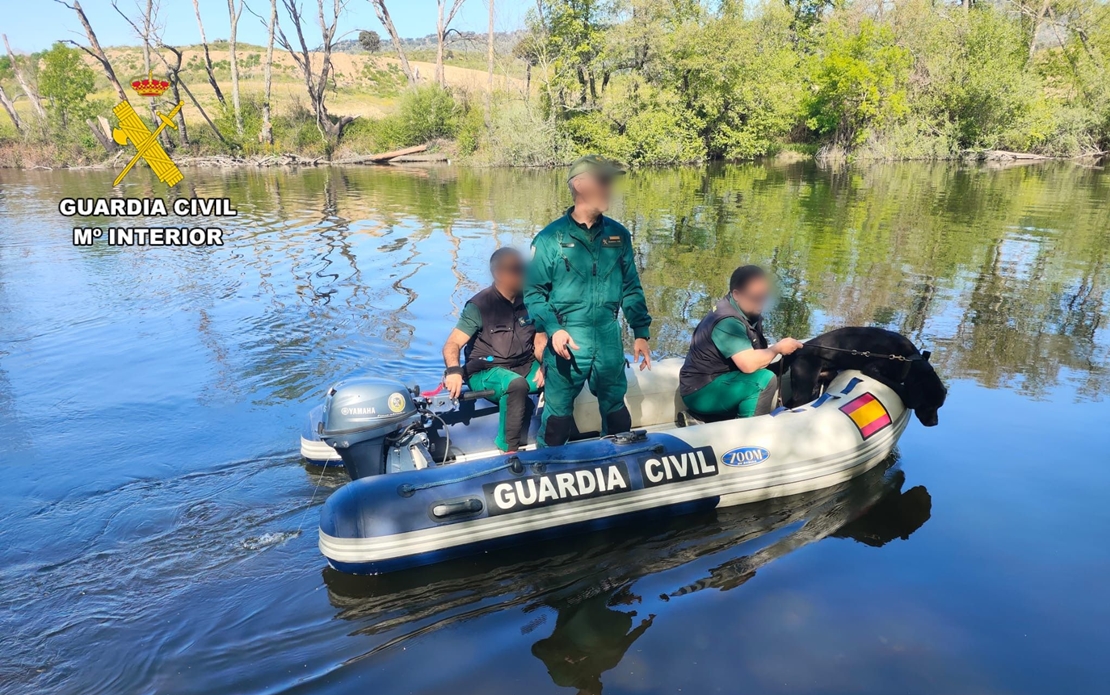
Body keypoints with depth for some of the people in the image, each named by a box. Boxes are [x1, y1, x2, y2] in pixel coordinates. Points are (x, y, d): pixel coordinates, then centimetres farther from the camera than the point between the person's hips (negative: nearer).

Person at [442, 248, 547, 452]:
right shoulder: (480, 305, -11)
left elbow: (540, 340, 6)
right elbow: (452, 344, -15)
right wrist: (454, 371, -36)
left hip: (525, 367, 5)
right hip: (487, 372, -5)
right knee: (517, 384, -38)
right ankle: (509, 449, -25)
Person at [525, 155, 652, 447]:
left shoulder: (618, 235, 7)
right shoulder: (551, 238, -4)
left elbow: (631, 288, 12)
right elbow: (533, 291, -4)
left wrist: (641, 333, 7)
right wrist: (552, 328, -17)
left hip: (609, 340, 4)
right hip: (566, 340, -3)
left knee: (617, 412, 15)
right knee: (558, 414, 5)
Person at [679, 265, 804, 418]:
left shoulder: (749, 313, 5)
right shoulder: (727, 321, -23)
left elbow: (755, 355, 7)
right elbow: (749, 364, -31)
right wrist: (778, 348, -16)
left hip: (719, 381, 10)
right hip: (702, 392, -10)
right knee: (765, 379, -25)